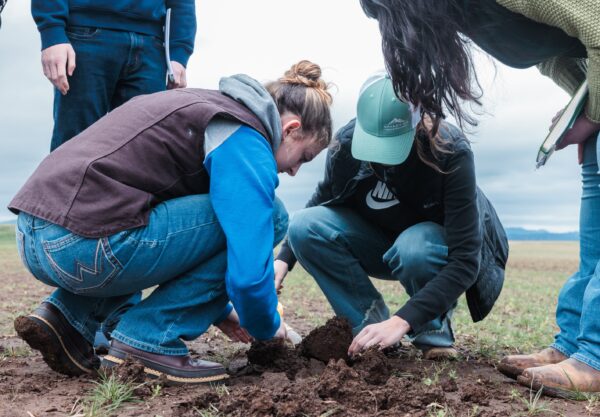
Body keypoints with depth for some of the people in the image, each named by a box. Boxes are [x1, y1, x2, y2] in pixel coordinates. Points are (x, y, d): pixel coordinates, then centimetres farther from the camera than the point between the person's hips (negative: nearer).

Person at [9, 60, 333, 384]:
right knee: (263, 215, -1)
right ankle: (149, 341, -1)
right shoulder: (245, 140, -6)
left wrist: (218, 310, 35)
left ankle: (67, 317, 16)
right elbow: (247, 271, -14)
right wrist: (268, 327, 8)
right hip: (83, 247, -10)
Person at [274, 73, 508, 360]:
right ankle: (371, 328, -11)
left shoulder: (451, 152, -31)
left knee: (413, 249, -40)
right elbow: (321, 203, 1)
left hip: (443, 249, -4)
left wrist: (402, 321, -42)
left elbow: (465, 259, -34)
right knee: (305, 227, -22)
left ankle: (435, 330, -8)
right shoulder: (347, 142, -20)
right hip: (386, 245, 4)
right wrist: (284, 259, -15)